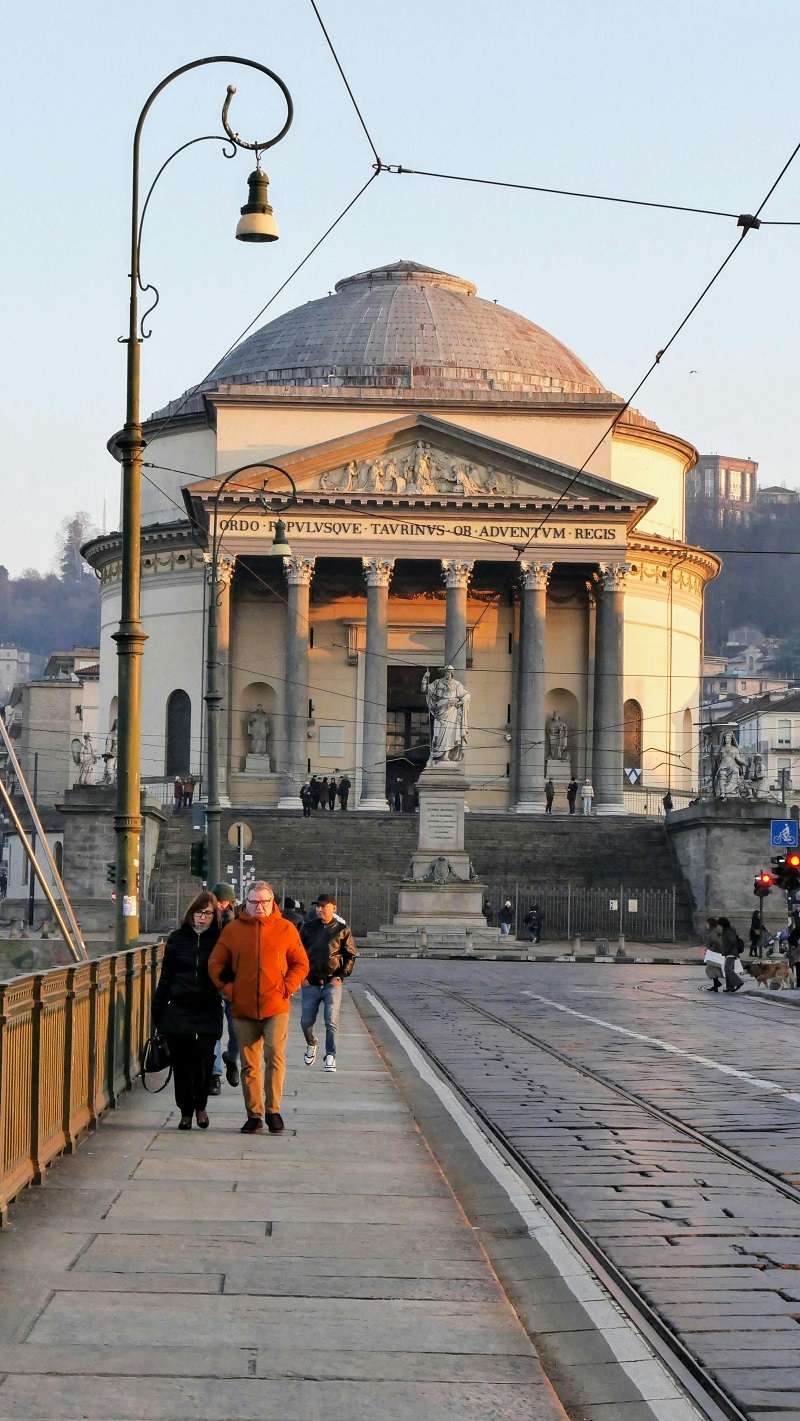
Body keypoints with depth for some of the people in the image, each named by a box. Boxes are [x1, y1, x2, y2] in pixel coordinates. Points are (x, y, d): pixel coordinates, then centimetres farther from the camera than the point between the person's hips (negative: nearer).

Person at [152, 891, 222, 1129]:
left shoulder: (219, 940, 2)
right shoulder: (177, 938, 7)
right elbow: (166, 976, 11)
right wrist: (158, 1009, 10)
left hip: (208, 1011, -2)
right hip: (179, 1009, 2)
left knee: (204, 1060, -7)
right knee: (181, 1062, 3)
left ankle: (201, 1106, 15)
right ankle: (186, 1111, 15)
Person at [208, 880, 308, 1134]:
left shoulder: (285, 929, 3)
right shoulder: (232, 930, 5)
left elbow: (300, 964, 8)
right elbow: (215, 964, 10)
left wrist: (286, 988, -4)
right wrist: (229, 990, 0)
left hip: (276, 1007, -2)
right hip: (243, 1008, 2)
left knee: (275, 1056, -14)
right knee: (249, 1064, 6)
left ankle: (273, 1110, -4)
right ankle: (254, 1114, 14)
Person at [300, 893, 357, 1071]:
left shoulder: (342, 930, 1)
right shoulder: (308, 928, 7)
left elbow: (351, 956, 5)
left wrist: (341, 976, -7)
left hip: (332, 983, -2)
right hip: (310, 983, 2)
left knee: (331, 1022, -10)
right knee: (306, 1021, 3)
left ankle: (330, 1057, -4)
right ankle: (311, 1044, 33)